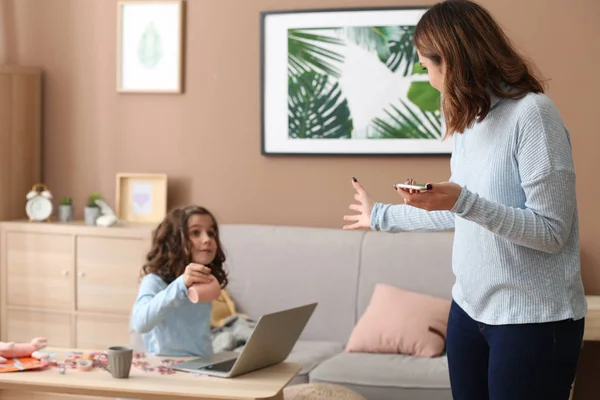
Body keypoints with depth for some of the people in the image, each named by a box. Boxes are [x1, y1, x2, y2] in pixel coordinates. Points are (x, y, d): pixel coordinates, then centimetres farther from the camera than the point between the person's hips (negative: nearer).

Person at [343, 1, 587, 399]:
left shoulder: (532, 112, -16)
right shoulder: (470, 120, 10)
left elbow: (551, 232, -19)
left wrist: (463, 200, -29)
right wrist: (382, 216, 31)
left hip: (534, 320, -8)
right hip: (469, 308, 8)